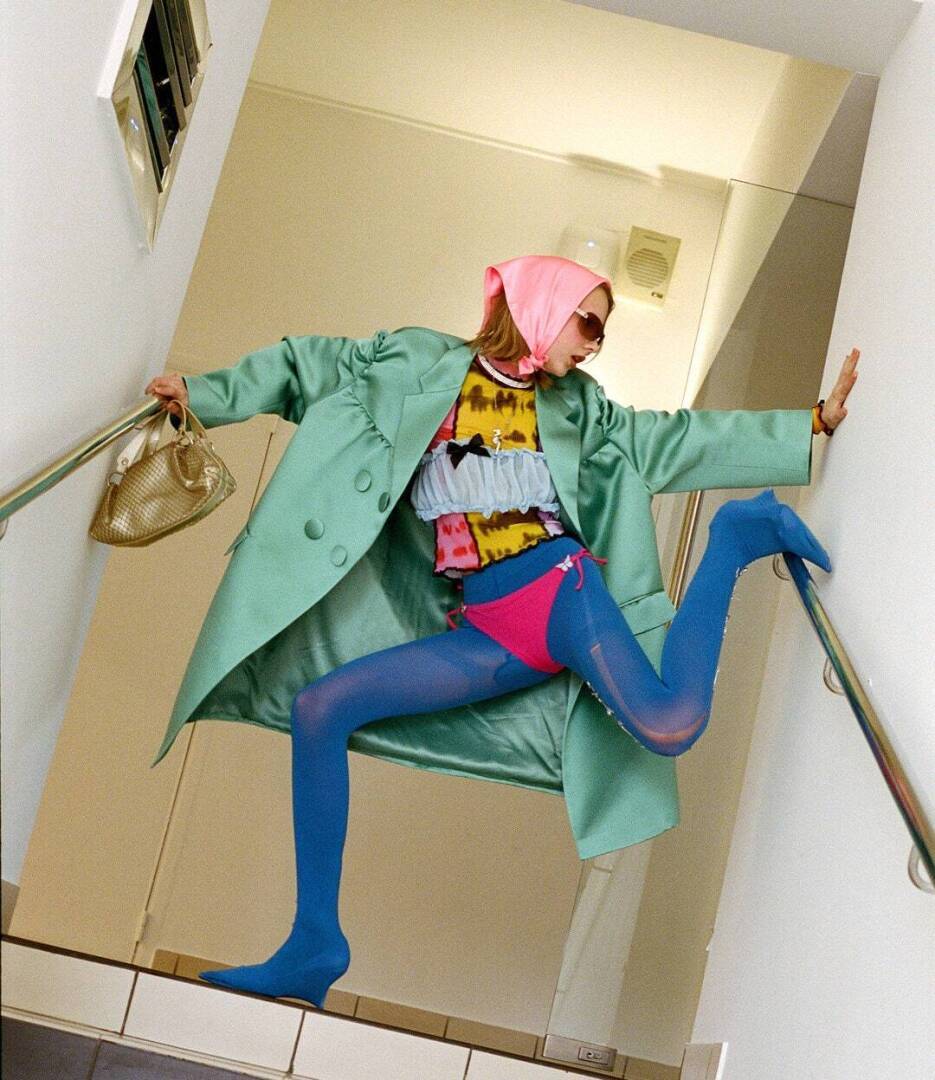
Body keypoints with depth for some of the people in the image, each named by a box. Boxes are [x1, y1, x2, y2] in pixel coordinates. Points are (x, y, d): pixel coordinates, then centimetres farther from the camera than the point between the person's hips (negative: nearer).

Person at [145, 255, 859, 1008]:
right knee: (321, 707, -11)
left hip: (561, 588, -1)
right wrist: (201, 394, 9)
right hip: (486, 630, 1)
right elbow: (312, 371, 15)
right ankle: (315, 946, -3)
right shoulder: (420, 366, 12)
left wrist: (812, 423, 19)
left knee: (669, 726, -28)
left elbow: (675, 441, 20)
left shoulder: (575, 405, 16)